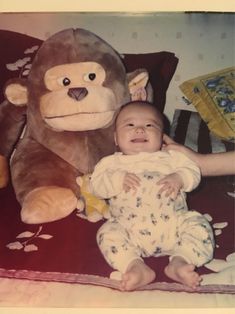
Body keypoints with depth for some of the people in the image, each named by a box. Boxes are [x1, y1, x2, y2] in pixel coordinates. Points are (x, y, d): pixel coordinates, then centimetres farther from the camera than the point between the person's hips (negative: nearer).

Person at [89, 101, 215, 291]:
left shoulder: (171, 157, 24)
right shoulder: (112, 162, 21)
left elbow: (193, 172, 15)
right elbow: (97, 185, 9)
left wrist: (179, 178, -8)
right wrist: (119, 179, -10)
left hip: (172, 222, 1)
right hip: (130, 228, -1)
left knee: (199, 225, -18)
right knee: (108, 232, -24)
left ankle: (180, 261, -23)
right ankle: (136, 266, -32)